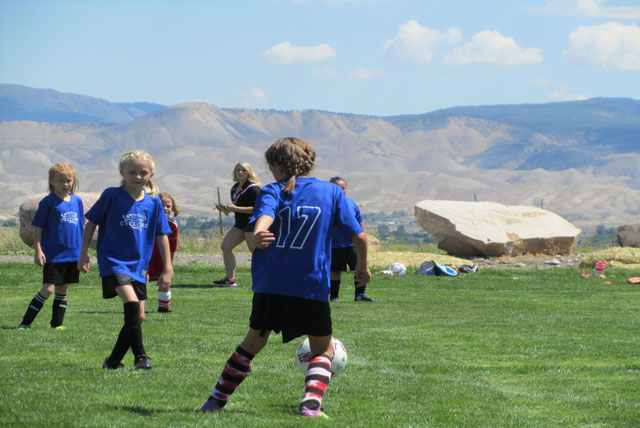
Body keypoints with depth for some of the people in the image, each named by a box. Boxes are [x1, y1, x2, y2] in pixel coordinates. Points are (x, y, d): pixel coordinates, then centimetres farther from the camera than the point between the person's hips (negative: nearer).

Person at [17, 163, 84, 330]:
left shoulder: (77, 201, 10)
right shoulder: (48, 202, -5)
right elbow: (38, 227, -4)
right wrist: (38, 251, -10)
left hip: (73, 254, 5)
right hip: (53, 254, -5)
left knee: (63, 290, 10)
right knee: (48, 289, -9)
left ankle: (57, 323, 19)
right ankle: (26, 322, 0)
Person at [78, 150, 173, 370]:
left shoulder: (153, 203, 4)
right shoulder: (112, 196, -5)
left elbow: (161, 236, 11)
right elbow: (91, 223, 3)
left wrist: (167, 268, 9)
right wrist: (84, 254, 0)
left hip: (138, 266, 5)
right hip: (113, 261, -5)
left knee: (138, 316, 5)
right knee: (131, 302, -25)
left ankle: (113, 361, 20)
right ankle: (139, 356, -16)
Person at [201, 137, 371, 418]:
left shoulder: (273, 192, 1)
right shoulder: (331, 192, 5)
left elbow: (264, 216, -23)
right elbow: (359, 236, 3)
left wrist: (256, 237, -44)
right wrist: (362, 266, 20)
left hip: (270, 283, 1)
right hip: (313, 285, -1)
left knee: (253, 342, 18)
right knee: (323, 350, 15)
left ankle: (216, 400, 23)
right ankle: (311, 404, -7)